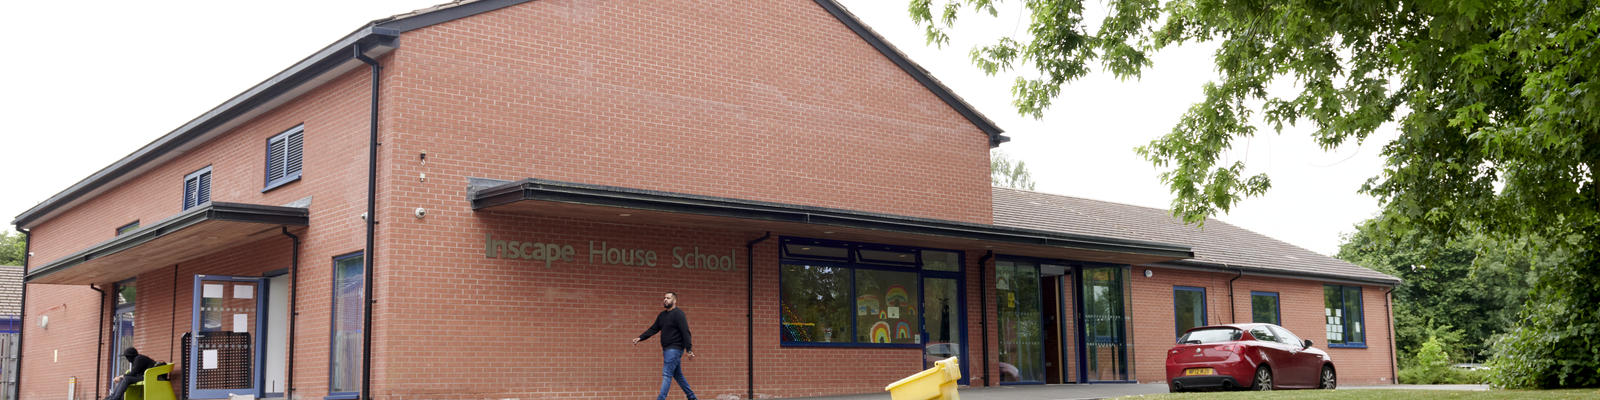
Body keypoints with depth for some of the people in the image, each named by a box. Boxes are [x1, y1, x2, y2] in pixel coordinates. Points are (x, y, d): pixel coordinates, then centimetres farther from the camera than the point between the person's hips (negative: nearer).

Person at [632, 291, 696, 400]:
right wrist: (640, 338, 4)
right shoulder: (662, 315, 15)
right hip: (667, 349, 9)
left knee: (667, 374, -13)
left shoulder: (678, 314, -11)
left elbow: (685, 333, -16)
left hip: (675, 349, -9)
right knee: (677, 375, 15)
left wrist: (689, 350, -21)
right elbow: (653, 329, 16)